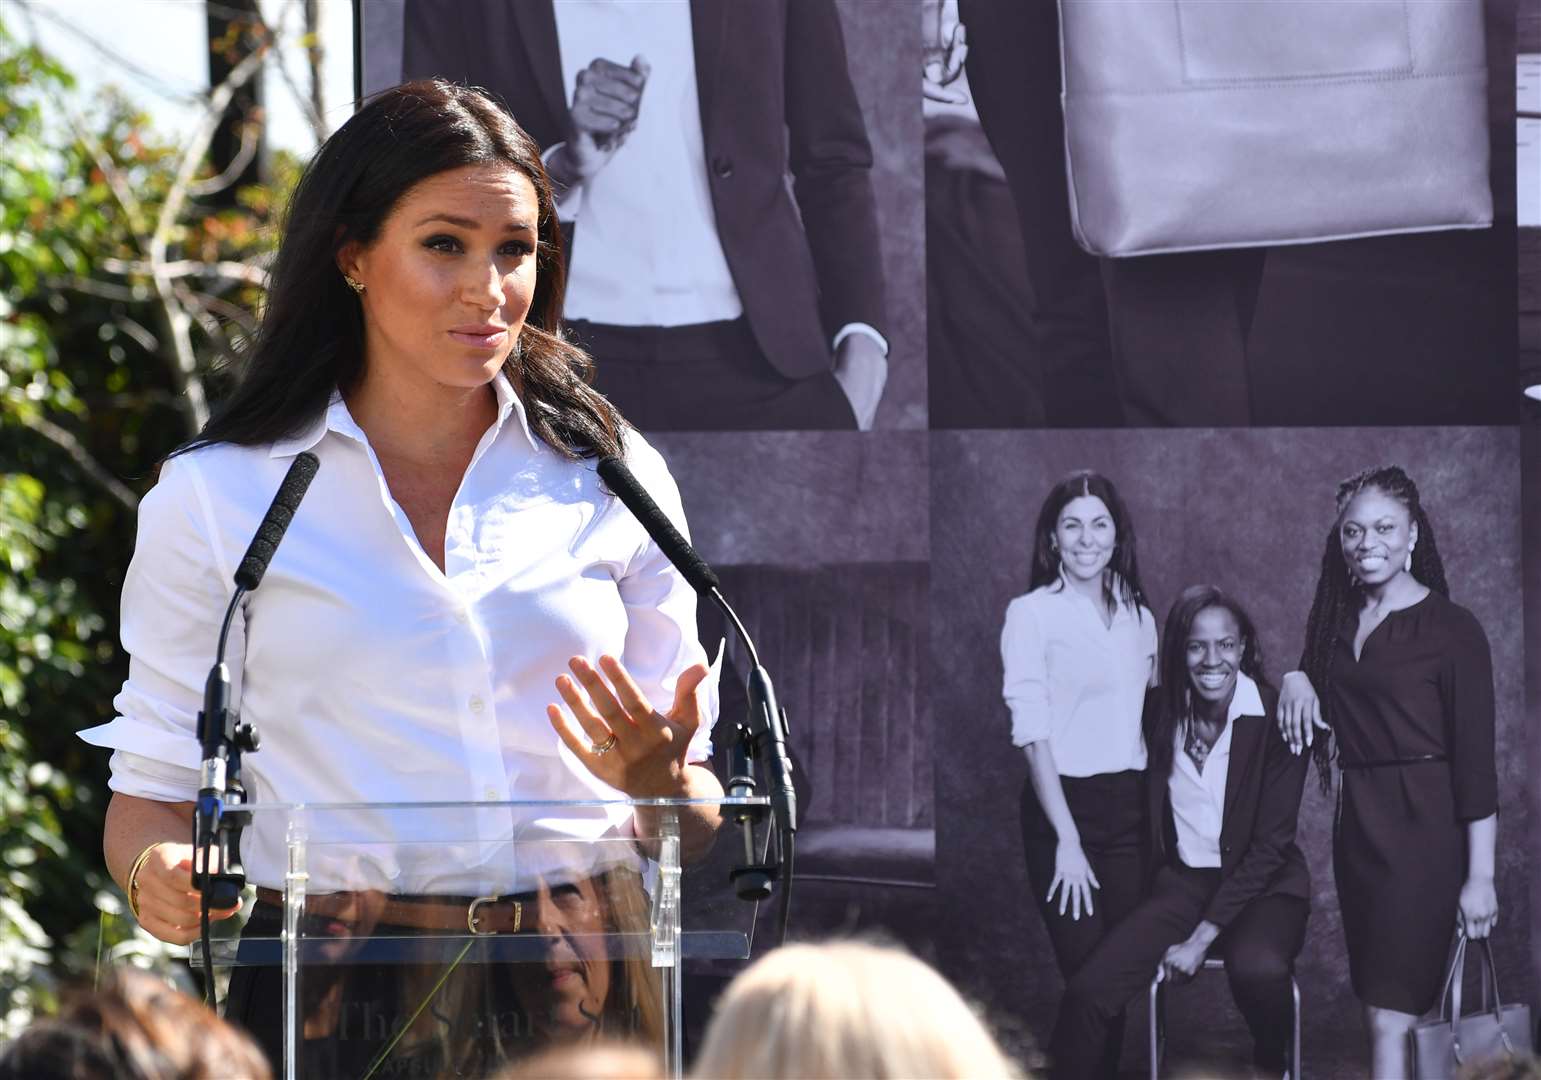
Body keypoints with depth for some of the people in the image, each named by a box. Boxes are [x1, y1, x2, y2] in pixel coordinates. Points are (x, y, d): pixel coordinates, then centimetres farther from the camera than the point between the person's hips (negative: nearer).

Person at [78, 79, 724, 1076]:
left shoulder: (612, 478, 12)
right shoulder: (217, 497, 6)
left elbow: (693, 827, 16)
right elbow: (155, 789, 9)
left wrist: (663, 785, -7)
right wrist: (162, 876, -13)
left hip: (581, 992, 2)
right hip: (328, 999, -2)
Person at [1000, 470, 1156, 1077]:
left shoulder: (1138, 618, 12)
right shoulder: (1032, 614, -3)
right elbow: (1033, 732, -8)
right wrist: (1067, 840, -13)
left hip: (1129, 807, 5)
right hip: (1062, 805, -5)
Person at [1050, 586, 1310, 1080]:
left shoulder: (1275, 720, -10)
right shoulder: (1159, 713, 0)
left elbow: (1269, 845, -11)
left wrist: (1202, 938, -15)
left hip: (1261, 887, -3)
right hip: (1182, 885, 3)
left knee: (1257, 968, -37)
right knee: (1086, 993, -23)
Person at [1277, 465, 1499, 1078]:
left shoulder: (1452, 630, -8)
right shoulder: (1339, 622, 12)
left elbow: (1476, 758, -10)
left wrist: (1480, 875, -14)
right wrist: (1297, 678, 5)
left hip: (1421, 827, -7)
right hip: (1357, 821, 7)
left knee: (1390, 1018, -13)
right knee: (1383, 1010, 5)